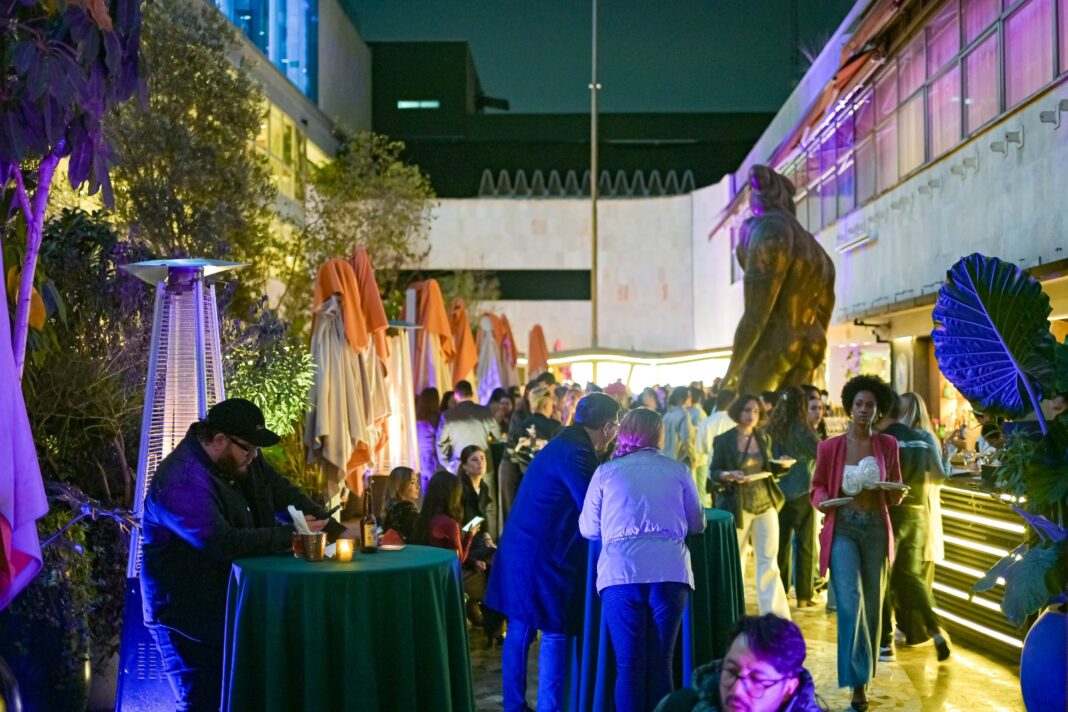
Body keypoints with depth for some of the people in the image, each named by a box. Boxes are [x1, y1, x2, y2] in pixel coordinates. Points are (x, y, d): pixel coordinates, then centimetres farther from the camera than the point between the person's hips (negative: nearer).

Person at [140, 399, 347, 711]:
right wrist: (291, 535, -24)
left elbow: (284, 493, 8)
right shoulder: (181, 482, -26)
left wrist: (335, 530, -5)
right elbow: (223, 543, -32)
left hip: (234, 606, 9)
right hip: (189, 618, -9)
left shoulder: (243, 460, 4)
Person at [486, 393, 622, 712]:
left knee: (519, 629, 14)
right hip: (543, 556, -10)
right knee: (555, 635, -1)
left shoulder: (565, 444, 13)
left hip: (522, 550, 10)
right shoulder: (575, 453, -18)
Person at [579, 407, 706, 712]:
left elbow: (589, 529, 16)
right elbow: (697, 524, 21)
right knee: (660, 664, 8)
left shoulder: (606, 472, 13)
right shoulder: (678, 471, 15)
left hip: (621, 573, -1)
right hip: (670, 572, 1)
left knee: (629, 665, 4)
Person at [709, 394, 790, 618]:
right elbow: (713, 472, -2)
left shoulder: (763, 438, 10)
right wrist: (729, 475, -22)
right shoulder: (724, 441, -3)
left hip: (765, 505, 3)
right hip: (737, 507, -3)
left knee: (769, 563, -2)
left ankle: (776, 620, -2)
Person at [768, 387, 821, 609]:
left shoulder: (772, 429, 1)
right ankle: (803, 596, 5)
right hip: (801, 493, -4)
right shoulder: (801, 428, -14)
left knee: (782, 543, 14)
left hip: (779, 493, 5)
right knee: (805, 545, 4)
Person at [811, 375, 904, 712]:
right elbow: (818, 488, 5)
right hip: (843, 529, -3)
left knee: (872, 604, 11)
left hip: (876, 529, 3)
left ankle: (865, 673, 28)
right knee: (850, 603, -13)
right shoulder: (830, 447, -5)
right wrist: (826, 501, -17)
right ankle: (857, 683, -12)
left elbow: (895, 497, 8)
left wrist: (894, 491, -15)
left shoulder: (888, 445, 1)